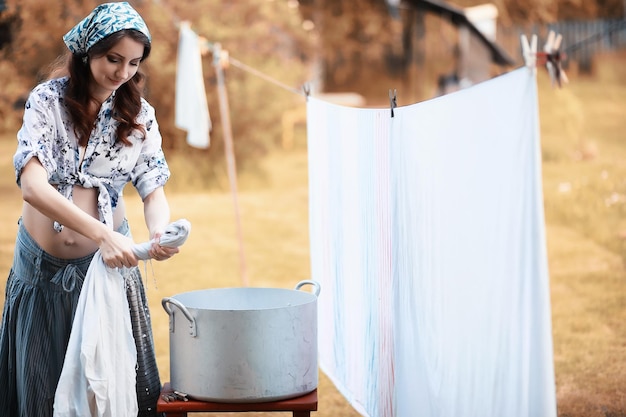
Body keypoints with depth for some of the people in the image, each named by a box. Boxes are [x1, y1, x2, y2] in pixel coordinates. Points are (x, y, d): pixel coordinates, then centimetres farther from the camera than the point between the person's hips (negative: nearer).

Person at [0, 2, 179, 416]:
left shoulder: (139, 115, -1)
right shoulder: (48, 99, -10)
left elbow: (153, 189, -4)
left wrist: (159, 230, -28)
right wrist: (101, 233, -34)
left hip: (108, 259, 1)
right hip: (43, 263, -1)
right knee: (40, 381, 8)